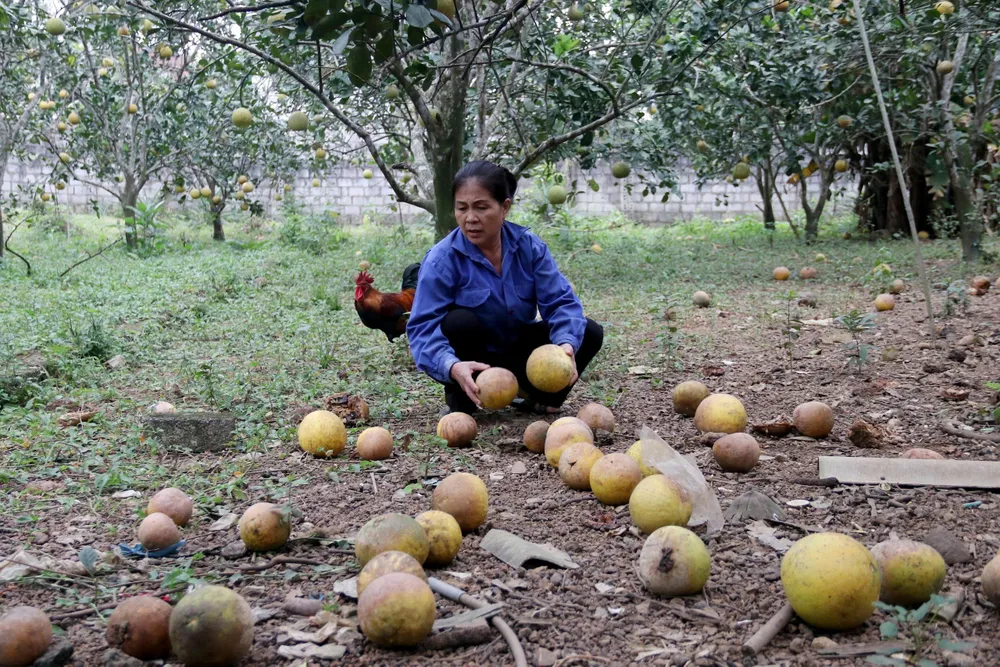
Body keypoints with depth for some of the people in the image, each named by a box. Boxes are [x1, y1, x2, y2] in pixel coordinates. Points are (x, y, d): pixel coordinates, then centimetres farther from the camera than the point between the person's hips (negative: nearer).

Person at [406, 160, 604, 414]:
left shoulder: (530, 246, -11)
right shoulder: (441, 260, -22)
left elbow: (560, 302, -15)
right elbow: (423, 328, -29)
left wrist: (567, 343, -37)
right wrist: (452, 367, -50)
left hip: (519, 353, 3)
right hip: (473, 362, -3)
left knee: (589, 332, -13)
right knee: (459, 322, -34)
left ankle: (542, 396, 9)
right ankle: (459, 401, -9)